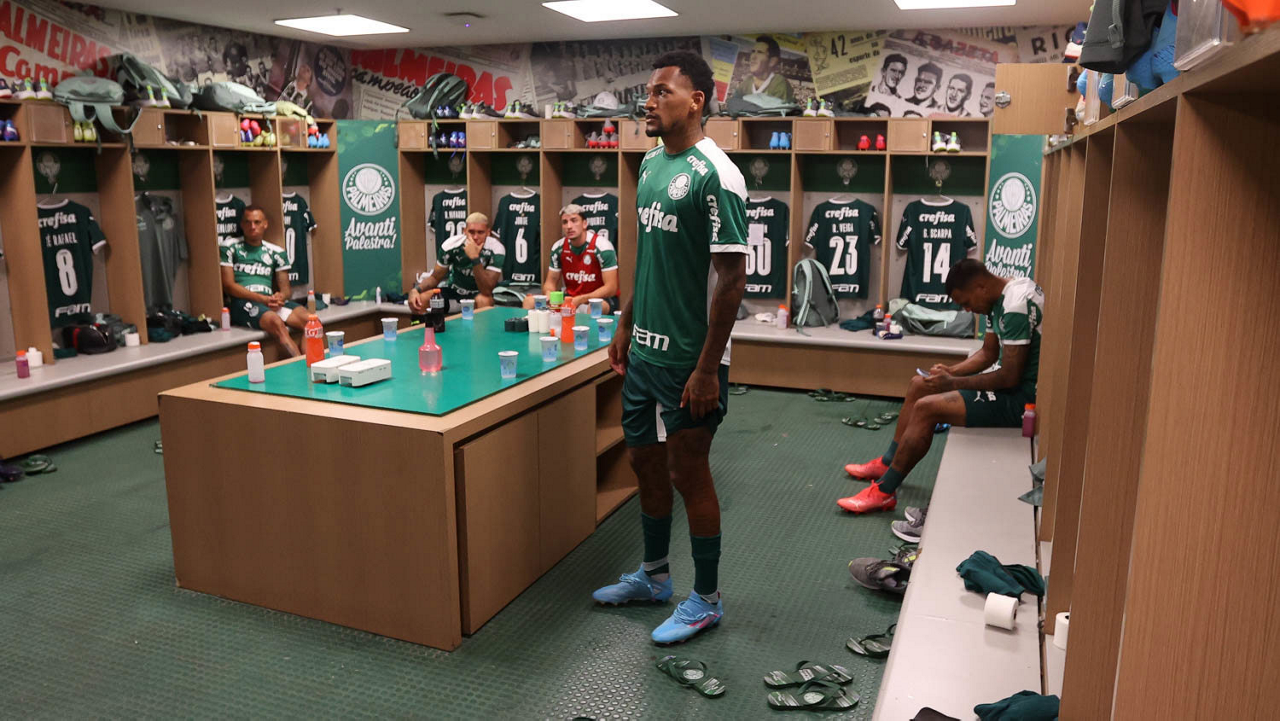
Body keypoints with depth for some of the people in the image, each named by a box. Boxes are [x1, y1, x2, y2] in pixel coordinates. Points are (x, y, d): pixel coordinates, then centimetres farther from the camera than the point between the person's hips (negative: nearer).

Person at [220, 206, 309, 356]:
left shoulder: (276, 252, 18)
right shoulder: (229, 248, 8)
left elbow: (285, 288, 16)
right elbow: (228, 285, -1)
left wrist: (280, 297, -10)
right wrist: (262, 299, -12)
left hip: (270, 301, 4)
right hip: (241, 302, -4)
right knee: (276, 322, -37)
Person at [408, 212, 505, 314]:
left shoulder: (496, 249, -25)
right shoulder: (451, 245, -17)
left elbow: (487, 291, -31)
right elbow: (435, 278, -3)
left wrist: (475, 258, -41)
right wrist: (416, 289, -24)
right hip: (454, 289, 3)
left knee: (484, 301, -37)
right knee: (419, 300, -21)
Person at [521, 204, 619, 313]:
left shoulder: (602, 246, -16)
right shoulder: (558, 248, -1)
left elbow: (611, 288, -18)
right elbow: (551, 282, 7)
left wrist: (580, 300, -27)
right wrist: (548, 293, -18)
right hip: (570, 297, 5)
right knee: (529, 301, -12)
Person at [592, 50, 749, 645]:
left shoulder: (715, 176, -16)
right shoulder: (650, 164, 10)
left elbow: (732, 278, -18)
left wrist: (708, 367, -20)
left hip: (689, 359, -8)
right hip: (645, 350, 8)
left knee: (688, 473, 3)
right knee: (645, 461, 17)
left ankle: (706, 600, 22)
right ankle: (654, 575, 37)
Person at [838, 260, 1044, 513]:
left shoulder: (1017, 306, -25)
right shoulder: (1000, 299, 7)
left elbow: (1010, 377, -26)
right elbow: (988, 354, 15)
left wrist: (953, 383, -16)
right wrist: (951, 372, -1)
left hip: (1021, 396, -10)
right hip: (1009, 380, 10)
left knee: (926, 408, -20)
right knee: (919, 385, 13)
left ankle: (883, 492, -12)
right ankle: (887, 464, 21)